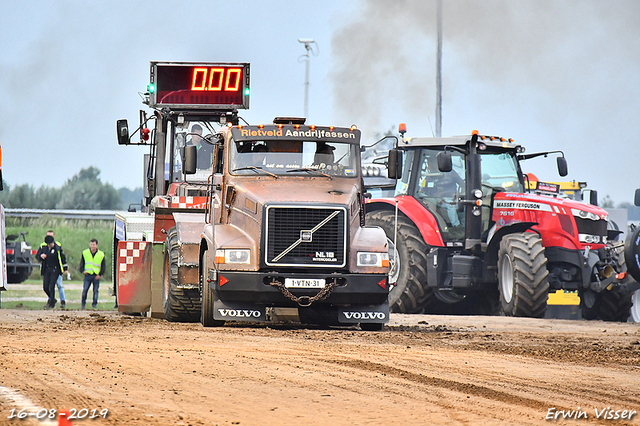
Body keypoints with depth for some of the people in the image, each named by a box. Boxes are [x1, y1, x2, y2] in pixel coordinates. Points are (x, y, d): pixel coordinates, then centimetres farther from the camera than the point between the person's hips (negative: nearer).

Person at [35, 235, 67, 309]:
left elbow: (63, 258, 4)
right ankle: (52, 299, 26)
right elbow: (37, 256, 11)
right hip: (46, 270, 4)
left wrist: (65, 269, 8)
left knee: (51, 287, -12)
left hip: (55, 270, -4)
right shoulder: (43, 247, 3)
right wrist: (41, 256, -13)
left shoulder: (57, 248, -6)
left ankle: (51, 304, -4)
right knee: (45, 287, 2)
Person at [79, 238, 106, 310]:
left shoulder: (101, 254, 4)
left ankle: (94, 304, 11)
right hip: (88, 274, 0)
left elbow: (103, 266, 8)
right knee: (85, 290, -7)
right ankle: (83, 304, 4)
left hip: (96, 276, 0)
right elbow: (82, 263, 14)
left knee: (96, 290, 2)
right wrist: (82, 270, -1)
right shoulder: (85, 253, 6)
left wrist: (100, 274, -2)